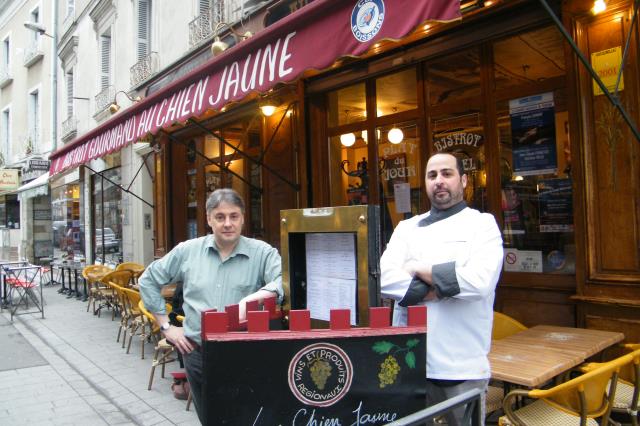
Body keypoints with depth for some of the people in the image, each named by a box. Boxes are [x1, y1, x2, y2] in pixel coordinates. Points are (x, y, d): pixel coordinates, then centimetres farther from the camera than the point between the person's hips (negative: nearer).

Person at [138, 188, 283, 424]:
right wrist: (166, 326, 7)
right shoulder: (187, 251, 1)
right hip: (197, 352, 3)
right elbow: (147, 280, 11)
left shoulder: (262, 253, -7)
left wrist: (252, 298, -36)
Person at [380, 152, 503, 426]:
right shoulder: (406, 228, 9)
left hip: (461, 365, -3)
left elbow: (478, 280, -18)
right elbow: (384, 278, -6)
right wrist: (440, 291, -15)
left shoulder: (482, 223, 0)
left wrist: (418, 269, -8)